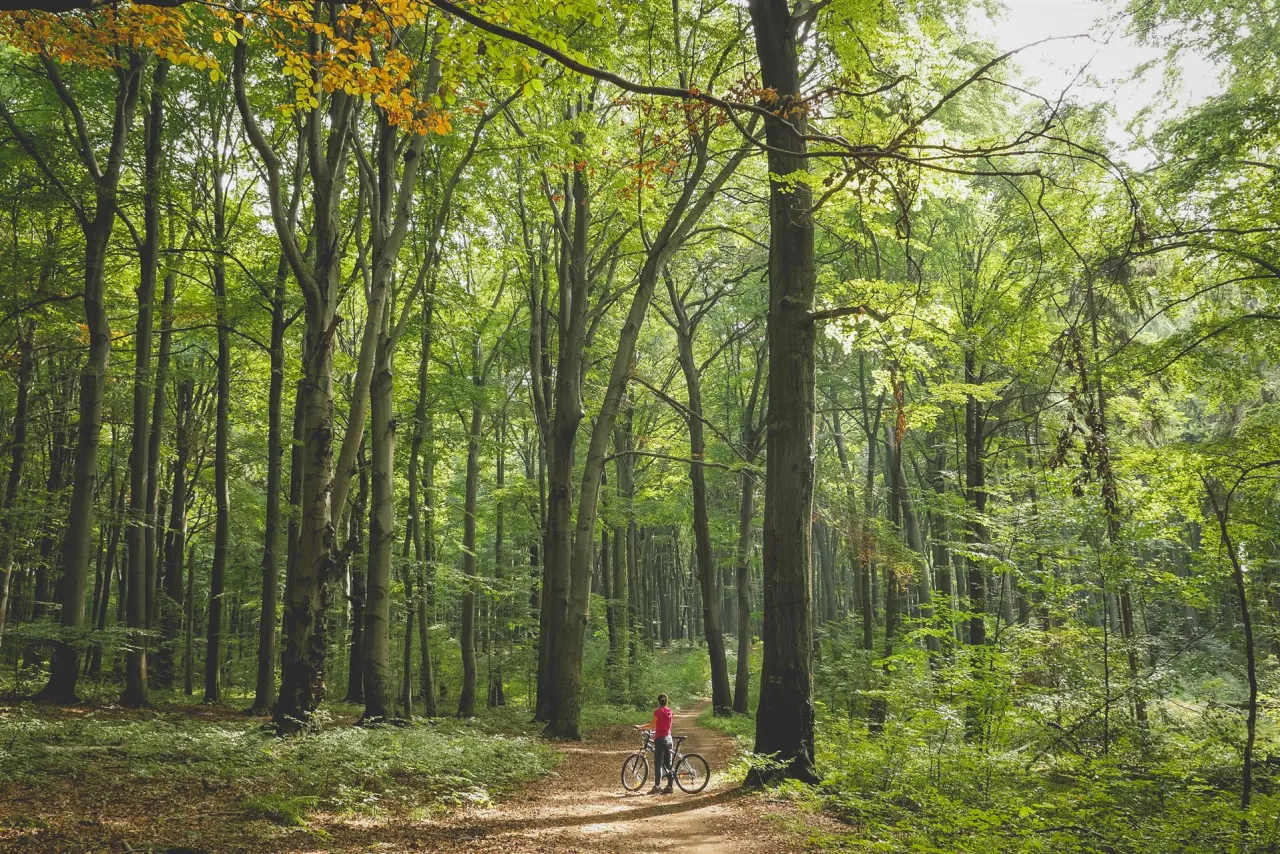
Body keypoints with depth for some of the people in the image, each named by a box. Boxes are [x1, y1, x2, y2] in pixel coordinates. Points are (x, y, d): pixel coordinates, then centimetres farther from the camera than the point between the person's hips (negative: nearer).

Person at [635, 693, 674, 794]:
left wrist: (640, 727, 4)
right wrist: (646, 727, 24)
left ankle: (657, 785, -10)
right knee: (668, 764, 8)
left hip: (660, 739, -7)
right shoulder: (669, 711, 8)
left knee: (658, 763, -5)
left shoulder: (658, 711, -11)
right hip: (668, 738, 7)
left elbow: (652, 726, -9)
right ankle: (669, 786, 7)